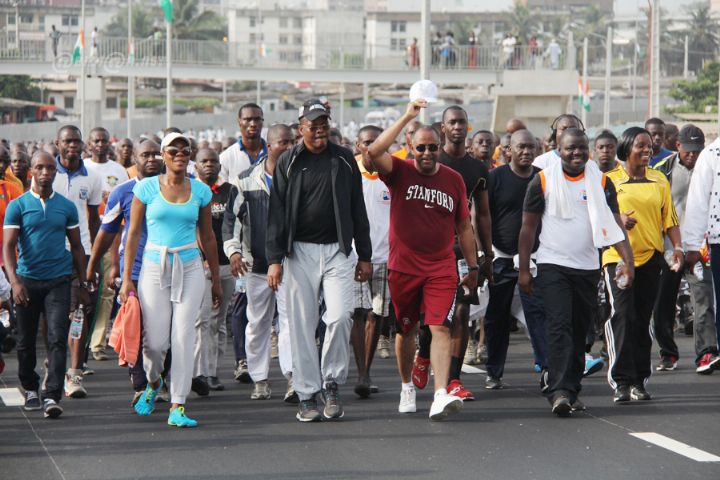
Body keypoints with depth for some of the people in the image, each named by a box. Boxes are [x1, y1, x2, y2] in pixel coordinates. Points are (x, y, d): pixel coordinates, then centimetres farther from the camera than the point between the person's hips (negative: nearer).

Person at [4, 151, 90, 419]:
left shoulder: (66, 206, 7)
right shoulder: (18, 206, 0)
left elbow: (76, 247, 13)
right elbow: (8, 246, -6)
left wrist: (83, 284, 10)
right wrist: (14, 281, -19)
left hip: (58, 281, 0)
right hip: (27, 281, 0)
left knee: (58, 339, -11)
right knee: (26, 341, 9)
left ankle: (52, 397, -15)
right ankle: (30, 389, 28)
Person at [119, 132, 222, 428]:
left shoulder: (200, 191, 5)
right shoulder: (147, 188, 0)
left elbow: (207, 237, 13)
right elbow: (133, 234, 2)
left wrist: (216, 280, 14)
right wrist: (127, 278, -3)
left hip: (189, 267, 1)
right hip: (154, 267, -1)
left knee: (184, 337, -5)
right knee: (155, 340, -3)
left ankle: (178, 407, -1)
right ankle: (153, 383, 31)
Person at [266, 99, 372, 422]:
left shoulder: (344, 160, 9)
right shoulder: (288, 163, 4)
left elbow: (357, 210, 13)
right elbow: (277, 213, 2)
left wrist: (365, 255, 10)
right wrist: (275, 259, -6)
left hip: (337, 251, 1)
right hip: (300, 251, -1)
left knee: (339, 317, -14)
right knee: (302, 325, 0)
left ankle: (332, 383, 4)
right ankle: (307, 396, 5)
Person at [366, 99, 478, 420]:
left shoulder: (454, 180, 4)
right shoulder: (400, 172, -3)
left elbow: (464, 226, 12)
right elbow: (374, 154, -25)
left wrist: (473, 267, 10)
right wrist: (406, 118, -26)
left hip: (442, 268, 0)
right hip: (402, 267, 0)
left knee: (440, 328, -14)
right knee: (405, 330, 14)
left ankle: (441, 395, -24)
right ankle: (407, 387, 34)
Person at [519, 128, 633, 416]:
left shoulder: (601, 182, 4)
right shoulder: (543, 181, -1)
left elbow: (614, 224, 0)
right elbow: (528, 227, 3)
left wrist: (628, 260, -15)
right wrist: (523, 270, -2)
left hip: (588, 268, 3)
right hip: (552, 265, -3)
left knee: (579, 332, 10)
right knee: (559, 327, -16)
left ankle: (572, 391, 20)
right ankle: (559, 392, -24)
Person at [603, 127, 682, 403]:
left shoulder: (659, 180, 12)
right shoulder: (610, 180, 2)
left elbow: (669, 217, 13)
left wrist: (677, 247, 1)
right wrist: (618, 221, -15)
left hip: (650, 256, 3)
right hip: (618, 256, -3)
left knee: (643, 320, 6)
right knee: (623, 316, -15)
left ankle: (639, 381, 13)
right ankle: (621, 381, -15)